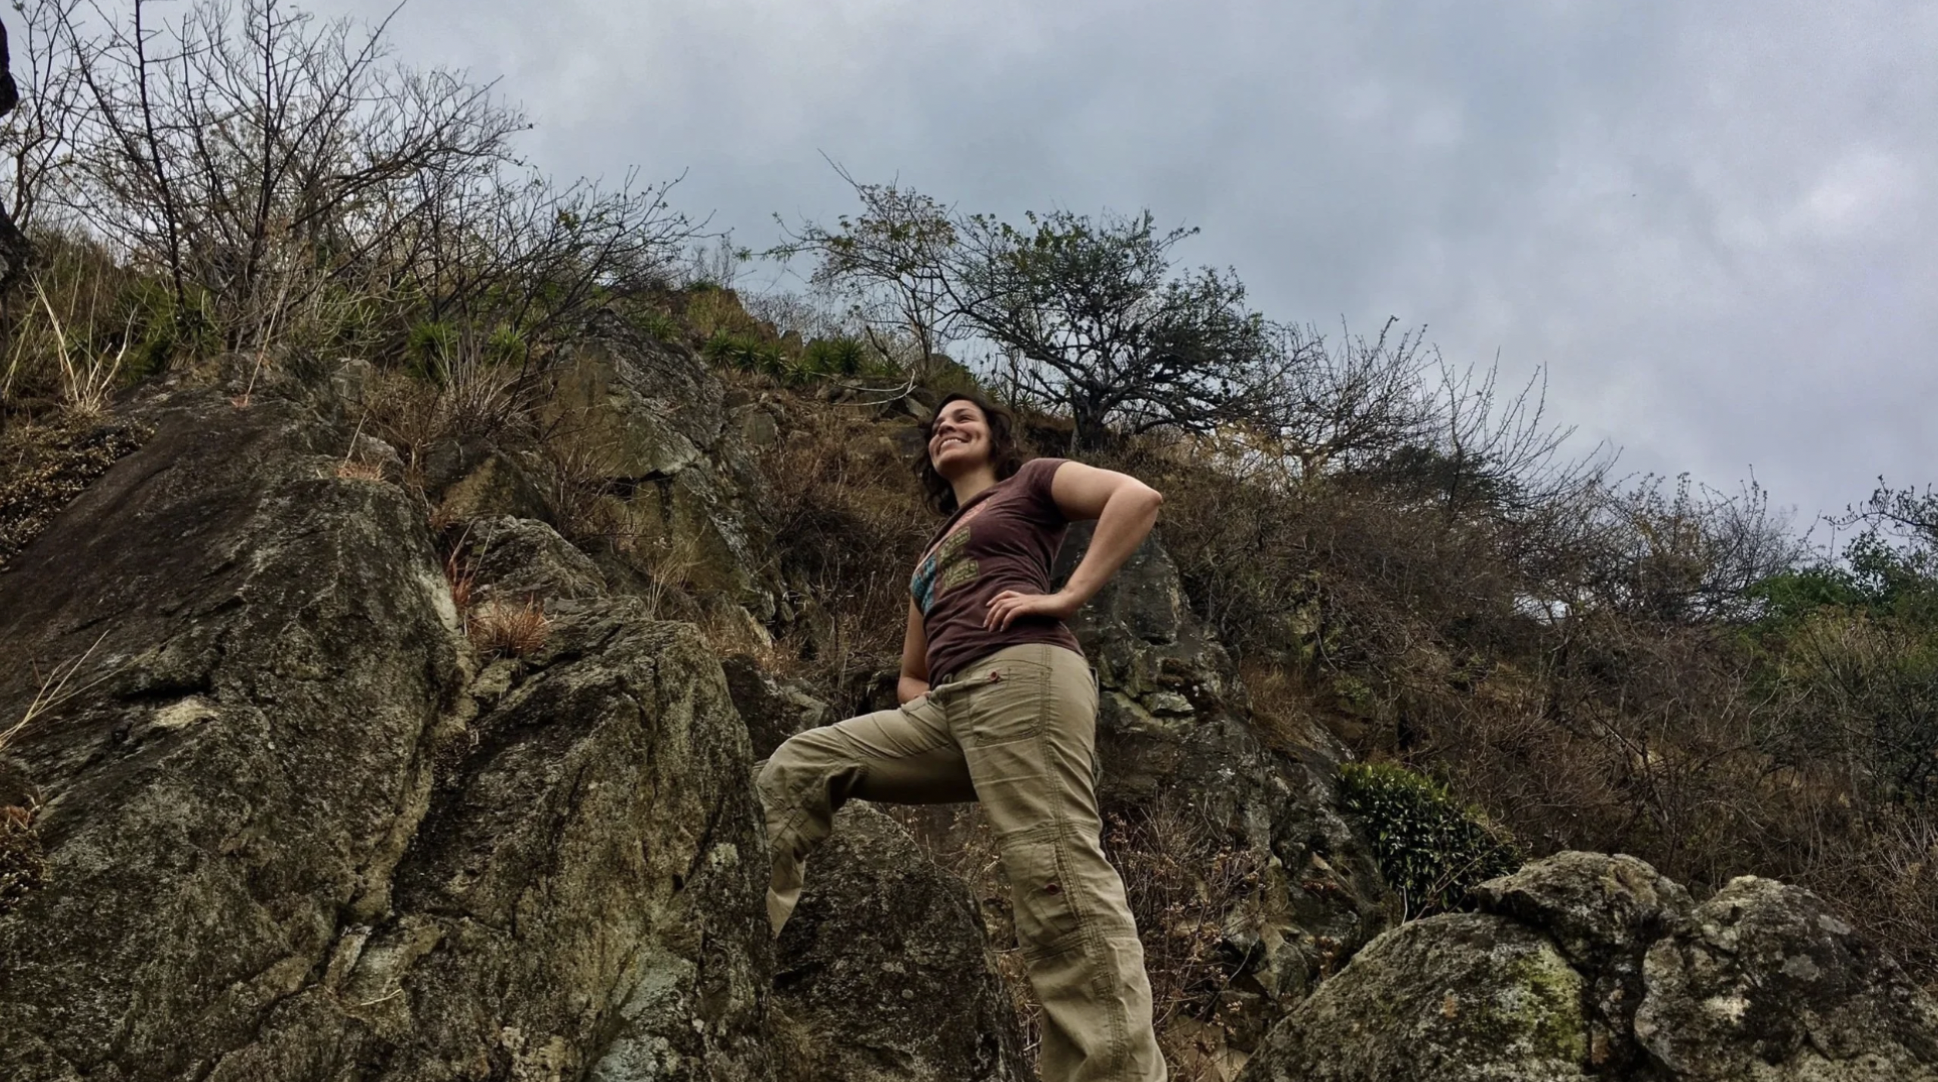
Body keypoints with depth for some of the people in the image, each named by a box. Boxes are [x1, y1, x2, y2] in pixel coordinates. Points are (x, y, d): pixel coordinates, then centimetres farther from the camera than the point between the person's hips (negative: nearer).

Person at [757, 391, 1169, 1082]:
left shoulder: (1029, 483, 18)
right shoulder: (933, 556, 37)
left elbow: (1139, 496, 0)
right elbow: (911, 676, 39)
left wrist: (1066, 597, -8)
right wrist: (926, 709, 14)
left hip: (1024, 681, -8)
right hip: (950, 708, 8)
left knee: (1059, 886, -20)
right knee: (796, 770, 3)